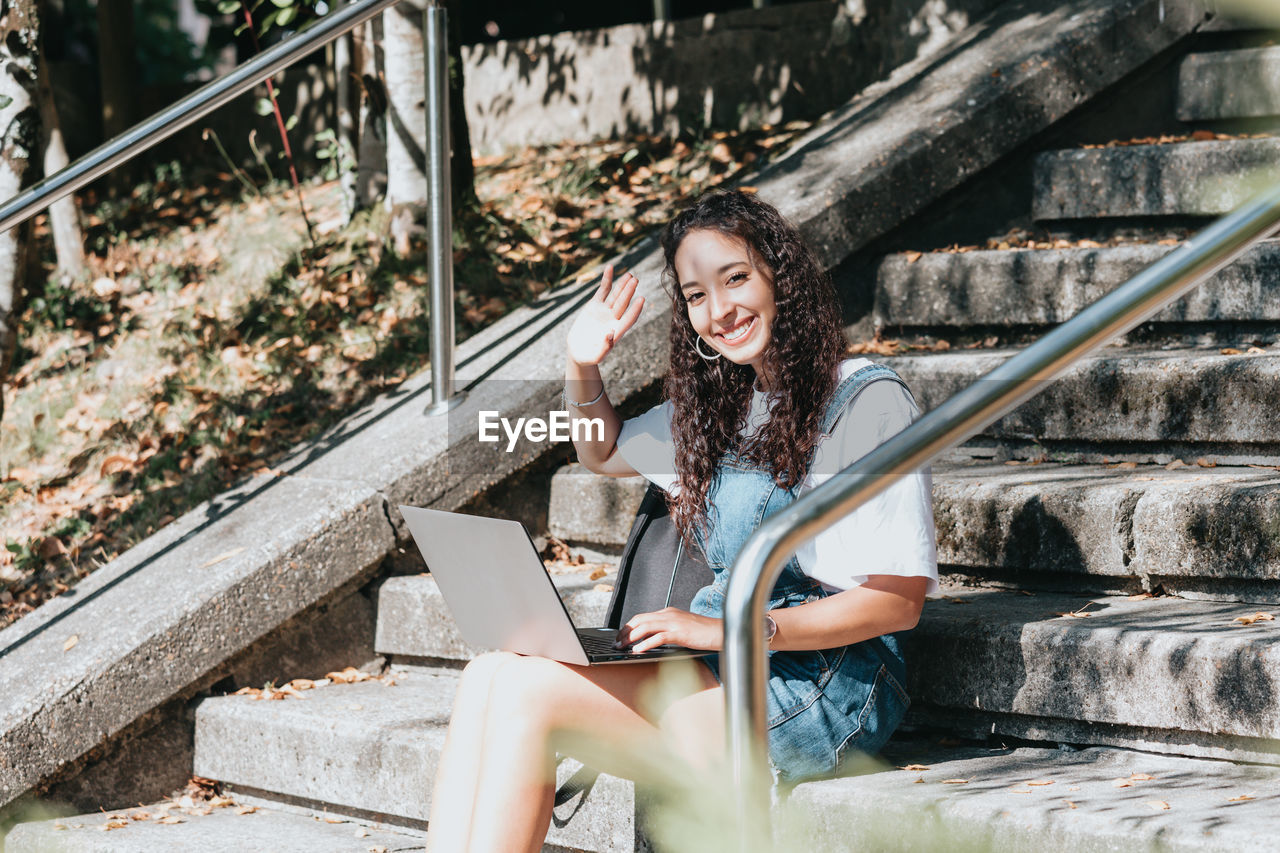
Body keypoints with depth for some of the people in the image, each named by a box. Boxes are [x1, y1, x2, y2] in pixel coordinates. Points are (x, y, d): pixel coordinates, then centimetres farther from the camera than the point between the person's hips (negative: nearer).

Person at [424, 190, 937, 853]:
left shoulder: (868, 401, -7)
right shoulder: (722, 404, 16)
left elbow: (898, 599, -13)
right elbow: (604, 455, 35)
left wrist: (724, 628, -20)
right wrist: (583, 369, 12)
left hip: (824, 693, -7)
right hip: (725, 669, 7)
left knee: (528, 686, -22)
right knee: (489, 677, -15)